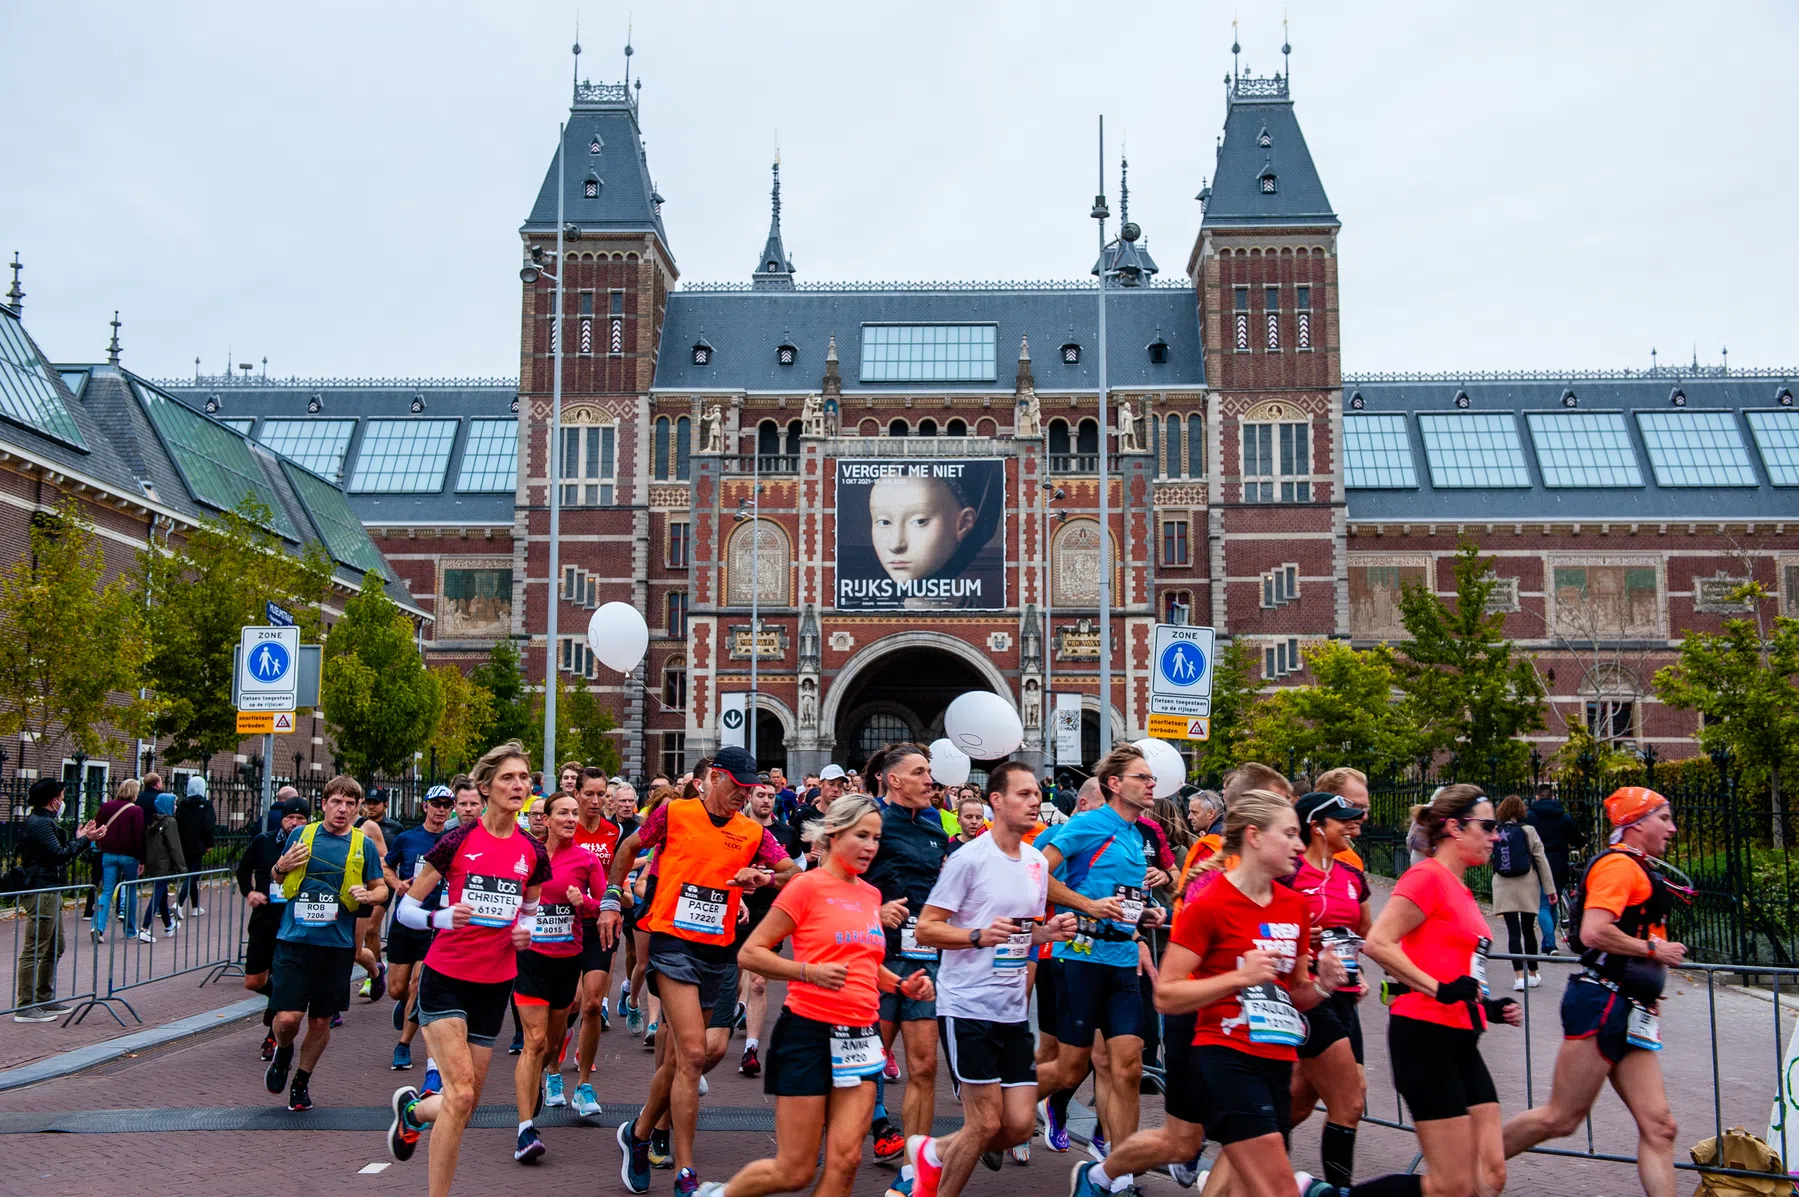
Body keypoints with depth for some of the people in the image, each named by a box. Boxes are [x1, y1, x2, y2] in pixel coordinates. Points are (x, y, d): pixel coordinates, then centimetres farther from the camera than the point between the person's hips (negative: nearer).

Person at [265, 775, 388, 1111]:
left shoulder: (363, 845, 3)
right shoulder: (301, 835, 5)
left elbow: (382, 888, 11)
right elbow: (275, 878, 18)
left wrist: (368, 895, -11)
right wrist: (281, 867, -4)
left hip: (337, 945, 0)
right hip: (294, 941, 0)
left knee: (321, 1022, 8)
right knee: (288, 1018, -9)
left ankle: (302, 1080, 31)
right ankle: (283, 1053, 25)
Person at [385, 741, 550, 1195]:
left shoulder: (533, 852, 2)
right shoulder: (457, 842, -10)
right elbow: (405, 908, -6)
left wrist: (525, 930, -4)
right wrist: (443, 918, -25)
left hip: (495, 984, 5)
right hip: (446, 978, -4)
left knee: (465, 1104, 10)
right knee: (460, 1094, -17)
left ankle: (413, 1108, 43)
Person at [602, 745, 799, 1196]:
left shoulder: (754, 832, 5)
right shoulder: (674, 813, -2)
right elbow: (629, 847, 13)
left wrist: (763, 877, -17)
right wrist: (611, 899, 12)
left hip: (719, 951, 4)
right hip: (673, 943, -4)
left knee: (678, 1057, 11)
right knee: (692, 1054, -14)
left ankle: (639, 1134, 37)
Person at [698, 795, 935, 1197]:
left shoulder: (871, 894, 12)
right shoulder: (808, 885, -7)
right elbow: (750, 953, -8)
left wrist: (903, 985, 10)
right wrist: (809, 972, -20)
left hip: (860, 1038, 6)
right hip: (809, 1032, -6)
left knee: (845, 1161, -3)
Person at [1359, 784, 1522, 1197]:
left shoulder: (1461, 890, 15)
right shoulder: (1427, 876, -12)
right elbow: (1377, 943, -21)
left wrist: (1490, 1007, 12)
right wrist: (1439, 989, -22)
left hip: (1461, 1041, 9)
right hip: (1425, 1037, -9)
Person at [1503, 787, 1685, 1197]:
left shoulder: (1639, 871, 21)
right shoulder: (1618, 864, -10)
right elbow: (1593, 932, -23)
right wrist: (1654, 949, -11)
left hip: (1629, 1016, 10)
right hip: (1602, 1006, -10)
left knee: (1659, 1126, 2)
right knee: (1561, 1118, -5)